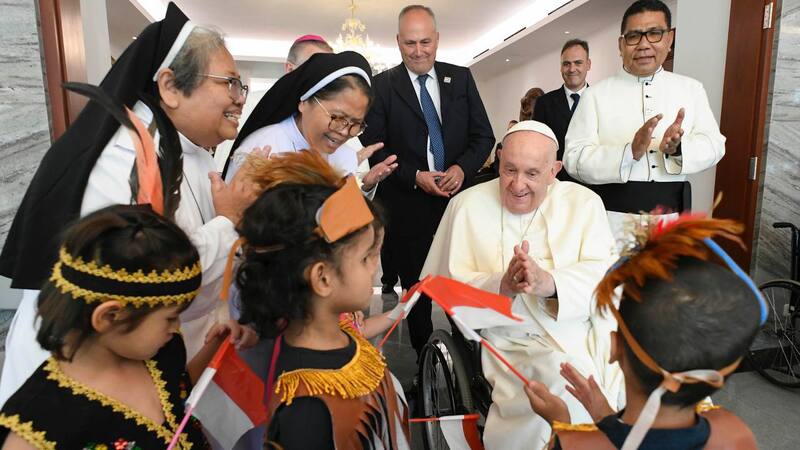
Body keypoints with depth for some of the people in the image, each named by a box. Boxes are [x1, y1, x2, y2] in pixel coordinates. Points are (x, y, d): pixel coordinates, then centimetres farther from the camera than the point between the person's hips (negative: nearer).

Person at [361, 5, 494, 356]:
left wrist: (463, 168, -11)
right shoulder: (382, 85, 0)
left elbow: (483, 136, 7)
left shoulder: (461, 77, 8)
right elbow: (374, 148, -4)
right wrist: (415, 177, -15)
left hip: (459, 198, 2)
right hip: (407, 206, -1)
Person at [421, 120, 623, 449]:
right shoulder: (468, 205, 1)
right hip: (516, 344, -2)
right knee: (571, 391, -27)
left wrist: (549, 283, -26)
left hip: (589, 334, 3)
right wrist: (502, 286, -24)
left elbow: (604, 274, -7)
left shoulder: (584, 202, 6)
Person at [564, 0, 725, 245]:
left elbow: (713, 144, 2)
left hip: (671, 216, 3)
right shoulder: (596, 94, -1)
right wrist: (629, 152, -24)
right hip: (613, 217, -2)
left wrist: (677, 148, -19)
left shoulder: (691, 89, 10)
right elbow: (574, 158, -10)